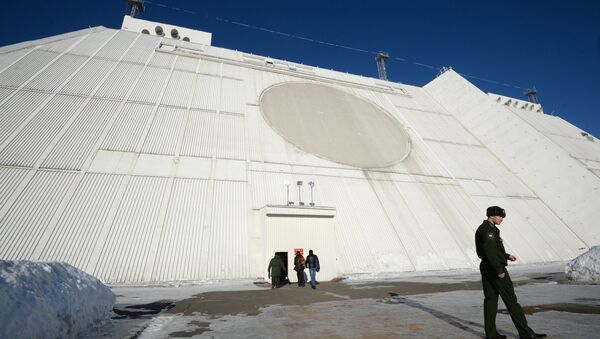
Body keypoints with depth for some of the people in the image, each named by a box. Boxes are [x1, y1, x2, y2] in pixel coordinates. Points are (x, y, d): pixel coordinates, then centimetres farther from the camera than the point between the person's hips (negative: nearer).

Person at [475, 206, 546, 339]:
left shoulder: (482, 228, 16)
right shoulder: (488, 230, -16)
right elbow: (490, 252, -23)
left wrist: (506, 256, 19)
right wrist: (499, 270, -21)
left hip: (486, 269, 10)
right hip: (495, 269, -10)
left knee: (490, 300, 11)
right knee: (511, 300, 2)